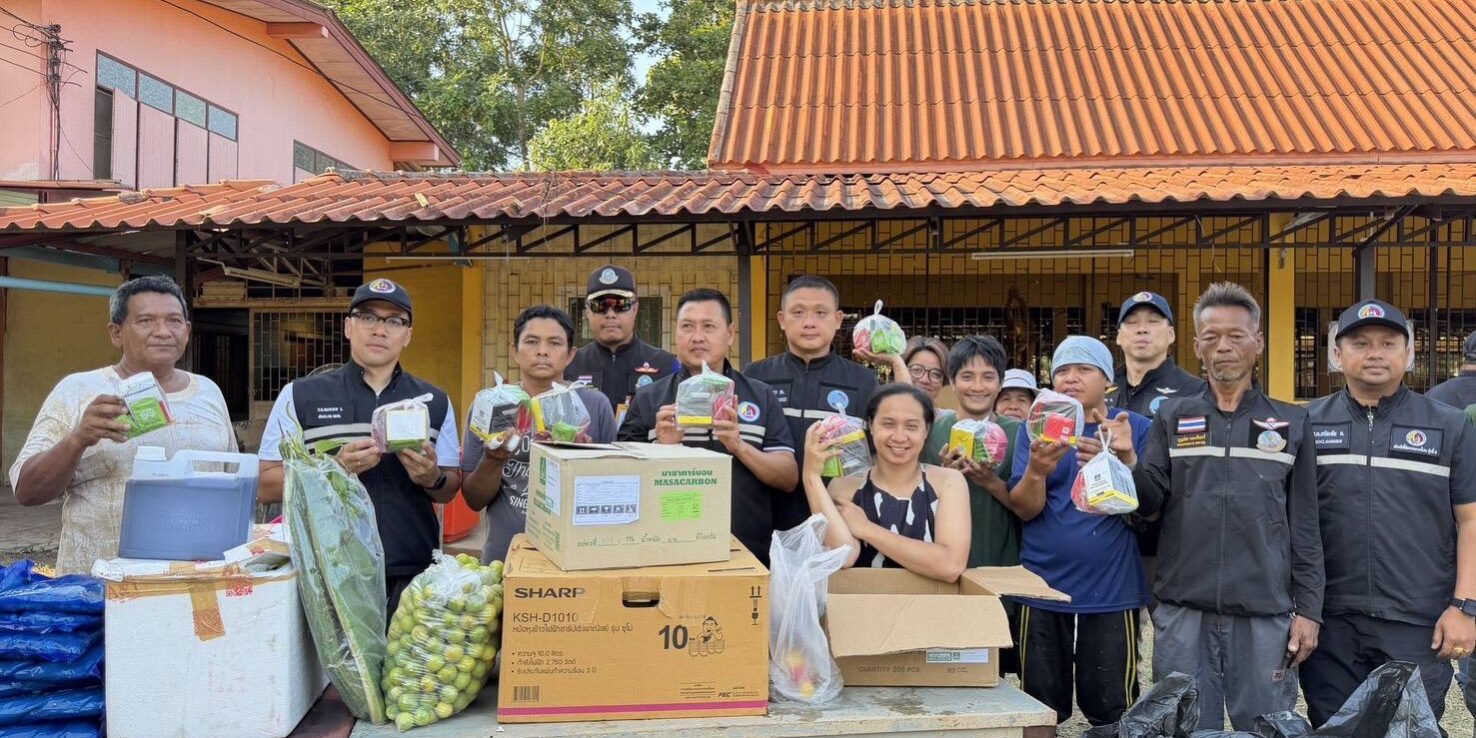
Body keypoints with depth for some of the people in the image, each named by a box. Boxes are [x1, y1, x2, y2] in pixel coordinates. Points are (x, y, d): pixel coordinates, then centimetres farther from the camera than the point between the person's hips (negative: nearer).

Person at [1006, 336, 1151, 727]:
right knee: (1039, 712, 12)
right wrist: (1037, 471, -26)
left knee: (1112, 714, 8)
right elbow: (1024, 509, -5)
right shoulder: (1035, 428, 3)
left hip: (1112, 592, -1)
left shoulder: (1136, 428, 0)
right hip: (1043, 590, 1)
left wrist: (1125, 458, -25)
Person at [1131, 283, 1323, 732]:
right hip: (1182, 612, 0)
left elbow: (1305, 528, 6)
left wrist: (1308, 609, 2)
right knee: (1186, 728, 10)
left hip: (1266, 614, 0)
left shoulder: (1291, 424, 6)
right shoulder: (1172, 417, 6)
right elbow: (1148, 503, -1)